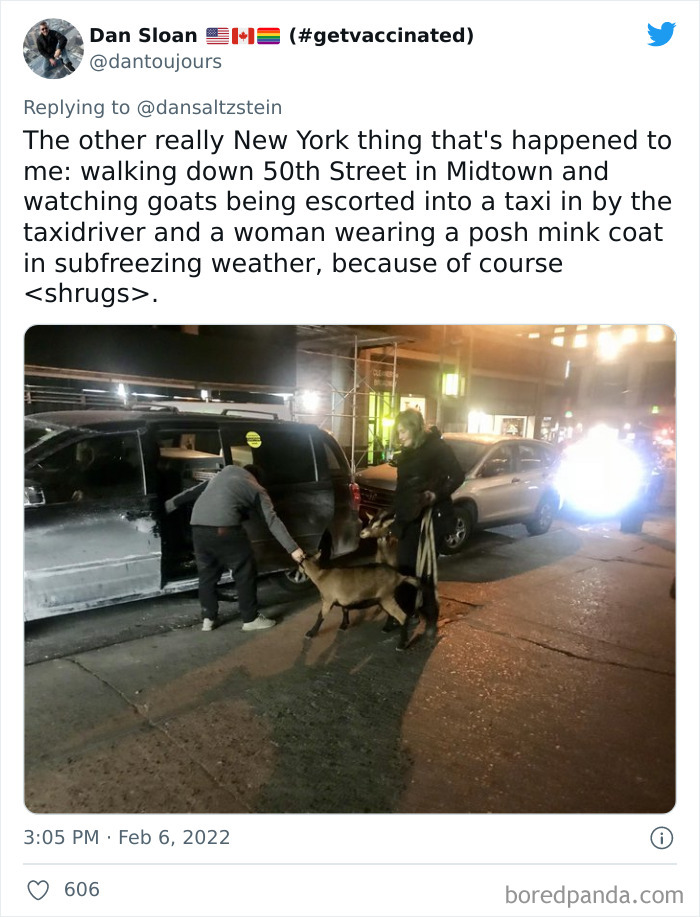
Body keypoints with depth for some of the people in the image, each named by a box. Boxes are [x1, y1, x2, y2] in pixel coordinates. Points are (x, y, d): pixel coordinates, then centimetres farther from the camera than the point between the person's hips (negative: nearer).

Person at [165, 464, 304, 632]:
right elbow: (272, 520, 6)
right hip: (224, 528, -5)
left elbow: (196, 491, 28)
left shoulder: (228, 470, 29)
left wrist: (169, 505, 36)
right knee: (246, 573, 10)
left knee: (207, 573, 21)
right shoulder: (257, 490, 16)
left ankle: (208, 618, 26)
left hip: (198, 525, 5)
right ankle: (251, 619, 16)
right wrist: (293, 548, 0)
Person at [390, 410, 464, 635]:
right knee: (405, 566, 6)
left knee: (425, 570, -6)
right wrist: (394, 515, 20)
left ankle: (431, 618, 7)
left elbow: (457, 476, -10)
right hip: (408, 517, 7)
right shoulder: (406, 453, 16)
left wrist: (437, 494, -22)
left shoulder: (436, 446, -7)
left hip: (429, 515, -7)